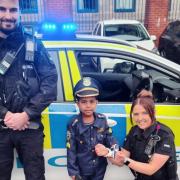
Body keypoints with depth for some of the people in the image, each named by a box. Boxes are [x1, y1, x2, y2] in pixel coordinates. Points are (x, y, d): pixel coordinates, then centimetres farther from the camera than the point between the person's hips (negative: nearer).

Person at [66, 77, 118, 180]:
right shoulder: (74, 124, -16)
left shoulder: (102, 120, -8)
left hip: (100, 167, 3)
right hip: (82, 169, -2)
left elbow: (110, 138, 1)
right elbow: (71, 150, -11)